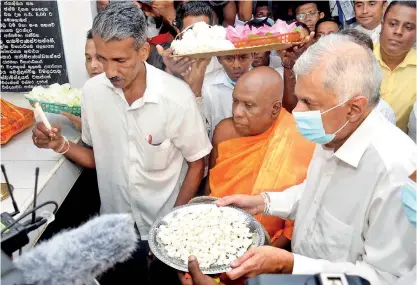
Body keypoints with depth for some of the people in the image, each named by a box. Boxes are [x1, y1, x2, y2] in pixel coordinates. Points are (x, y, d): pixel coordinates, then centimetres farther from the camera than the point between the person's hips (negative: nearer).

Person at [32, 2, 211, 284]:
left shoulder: (176, 96, -22)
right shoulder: (92, 91, -11)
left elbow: (196, 163, -9)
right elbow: (98, 157, 2)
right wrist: (62, 145, -16)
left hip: (163, 225, -2)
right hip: (115, 223, 3)